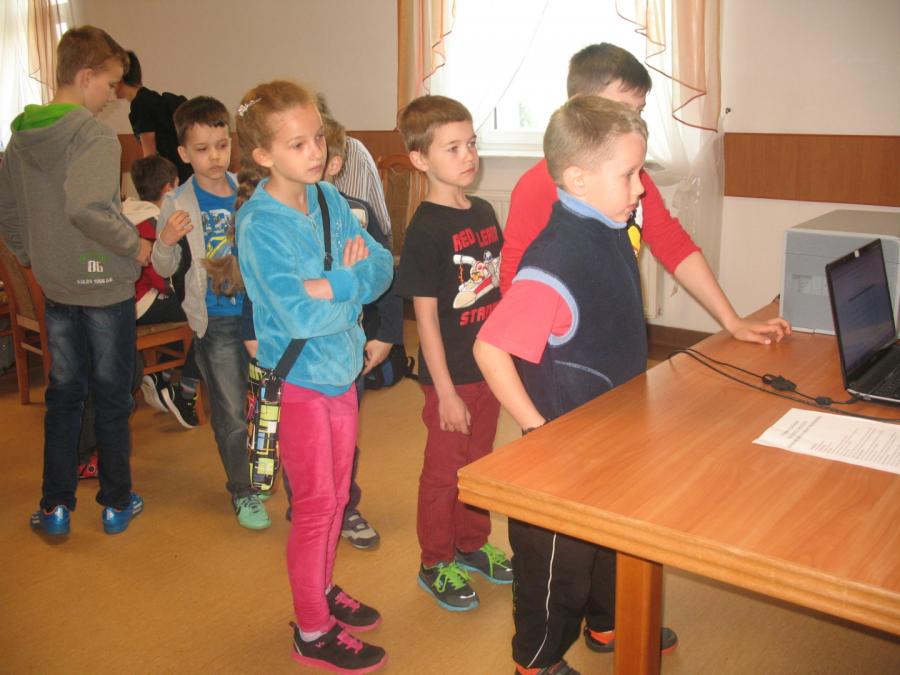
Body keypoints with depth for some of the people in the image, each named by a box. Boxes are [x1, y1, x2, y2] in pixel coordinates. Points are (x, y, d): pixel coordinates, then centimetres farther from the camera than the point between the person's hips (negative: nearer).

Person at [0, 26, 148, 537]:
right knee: (113, 396, 8)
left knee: (64, 393, 16)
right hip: (105, 285, -6)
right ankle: (117, 503, 21)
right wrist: (134, 244, -18)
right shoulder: (96, 136, -17)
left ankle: (56, 507, 22)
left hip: (56, 287, 6)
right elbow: (88, 207, -31)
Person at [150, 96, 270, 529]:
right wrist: (166, 242, -20)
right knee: (232, 414, 5)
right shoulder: (178, 204, -6)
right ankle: (242, 491, 24)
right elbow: (164, 269, -1)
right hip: (216, 320, -3)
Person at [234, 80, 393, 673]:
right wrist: (355, 279, -15)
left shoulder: (329, 199, 1)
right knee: (315, 503, 5)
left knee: (337, 494, 18)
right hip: (297, 378, -6)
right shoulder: (260, 224, -19)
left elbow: (383, 267, -5)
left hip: (342, 367, 6)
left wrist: (333, 285, -23)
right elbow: (299, 317, -27)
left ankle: (323, 589, 40)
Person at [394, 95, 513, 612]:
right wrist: (446, 391, -16)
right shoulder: (426, 230, -17)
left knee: (479, 461, 20)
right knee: (444, 470, 9)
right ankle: (436, 564, 27)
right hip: (452, 375, -7)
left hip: (490, 365, 7)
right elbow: (426, 316, -17)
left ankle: (472, 545, 39)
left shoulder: (484, 212, 4)